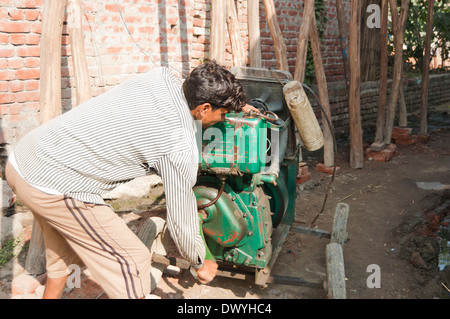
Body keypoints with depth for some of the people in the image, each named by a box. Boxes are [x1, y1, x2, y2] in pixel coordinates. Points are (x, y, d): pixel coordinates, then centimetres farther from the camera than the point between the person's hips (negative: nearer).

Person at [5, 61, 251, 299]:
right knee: (132, 262, 3)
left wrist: (235, 103, 31)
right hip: (54, 186, -9)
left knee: (62, 251, 30)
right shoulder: (179, 147, -18)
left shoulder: (161, 77, 1)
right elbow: (181, 221, -7)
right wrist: (200, 265, 11)